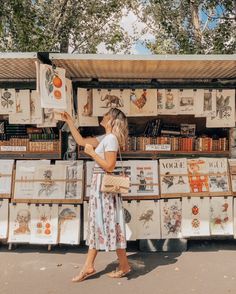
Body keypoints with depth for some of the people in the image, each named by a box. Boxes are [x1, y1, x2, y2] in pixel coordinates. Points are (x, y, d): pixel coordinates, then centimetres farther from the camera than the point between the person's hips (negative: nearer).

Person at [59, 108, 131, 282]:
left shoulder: (111, 139, -14)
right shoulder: (105, 138, 14)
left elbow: (109, 166, -21)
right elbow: (81, 141, 18)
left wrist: (91, 152, -14)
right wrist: (69, 122, 19)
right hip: (100, 185, 10)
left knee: (110, 224, 0)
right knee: (97, 223, 13)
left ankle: (124, 265, 16)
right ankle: (89, 266, 24)